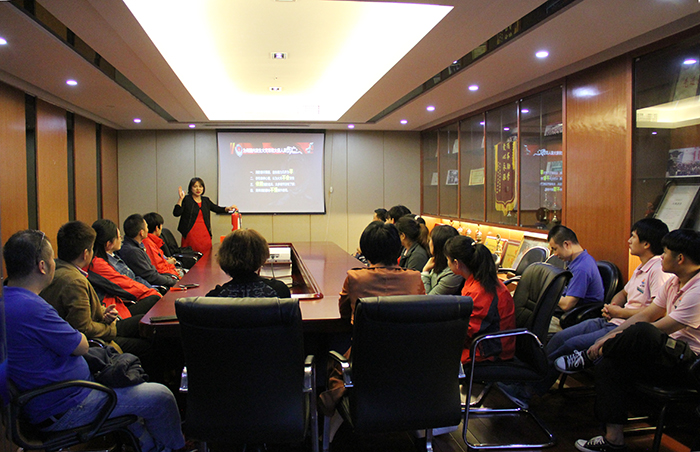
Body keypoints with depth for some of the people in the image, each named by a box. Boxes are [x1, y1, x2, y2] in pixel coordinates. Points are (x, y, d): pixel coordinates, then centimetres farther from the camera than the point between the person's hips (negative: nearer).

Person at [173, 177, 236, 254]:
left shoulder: (206, 200, 15)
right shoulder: (186, 200, 0)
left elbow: (217, 209, 21)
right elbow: (176, 213, -8)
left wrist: (228, 208, 4)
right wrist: (180, 199, -16)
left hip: (205, 234, 4)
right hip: (191, 235, -4)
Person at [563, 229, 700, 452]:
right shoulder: (675, 282, 9)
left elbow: (653, 331, -21)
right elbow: (645, 315, 10)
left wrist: (606, 344, -13)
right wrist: (608, 338, -1)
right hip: (670, 353, 9)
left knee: (639, 333, -35)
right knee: (610, 364, -11)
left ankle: (588, 357, -6)